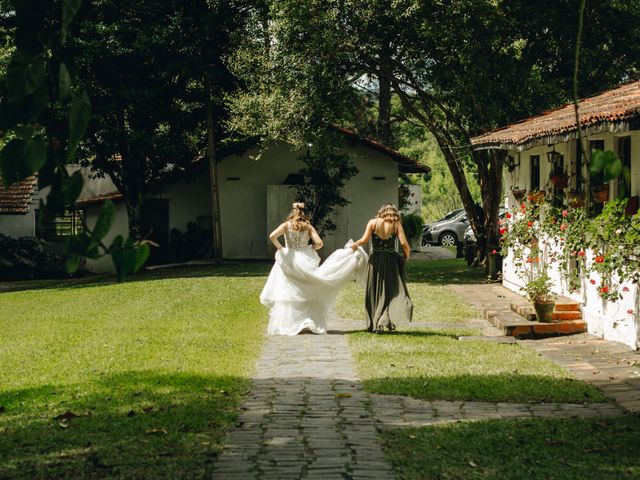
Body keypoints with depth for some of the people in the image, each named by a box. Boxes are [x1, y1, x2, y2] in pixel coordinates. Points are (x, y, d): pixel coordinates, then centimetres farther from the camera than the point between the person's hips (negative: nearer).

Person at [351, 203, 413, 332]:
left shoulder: (373, 222, 2)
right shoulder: (396, 225, 2)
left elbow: (364, 239, -9)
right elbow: (404, 244, -6)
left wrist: (355, 244, 8)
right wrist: (406, 256, 11)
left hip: (375, 260, 1)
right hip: (390, 260, 0)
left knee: (374, 293, 10)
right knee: (393, 291, 9)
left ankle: (374, 324, 13)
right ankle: (385, 320, -6)